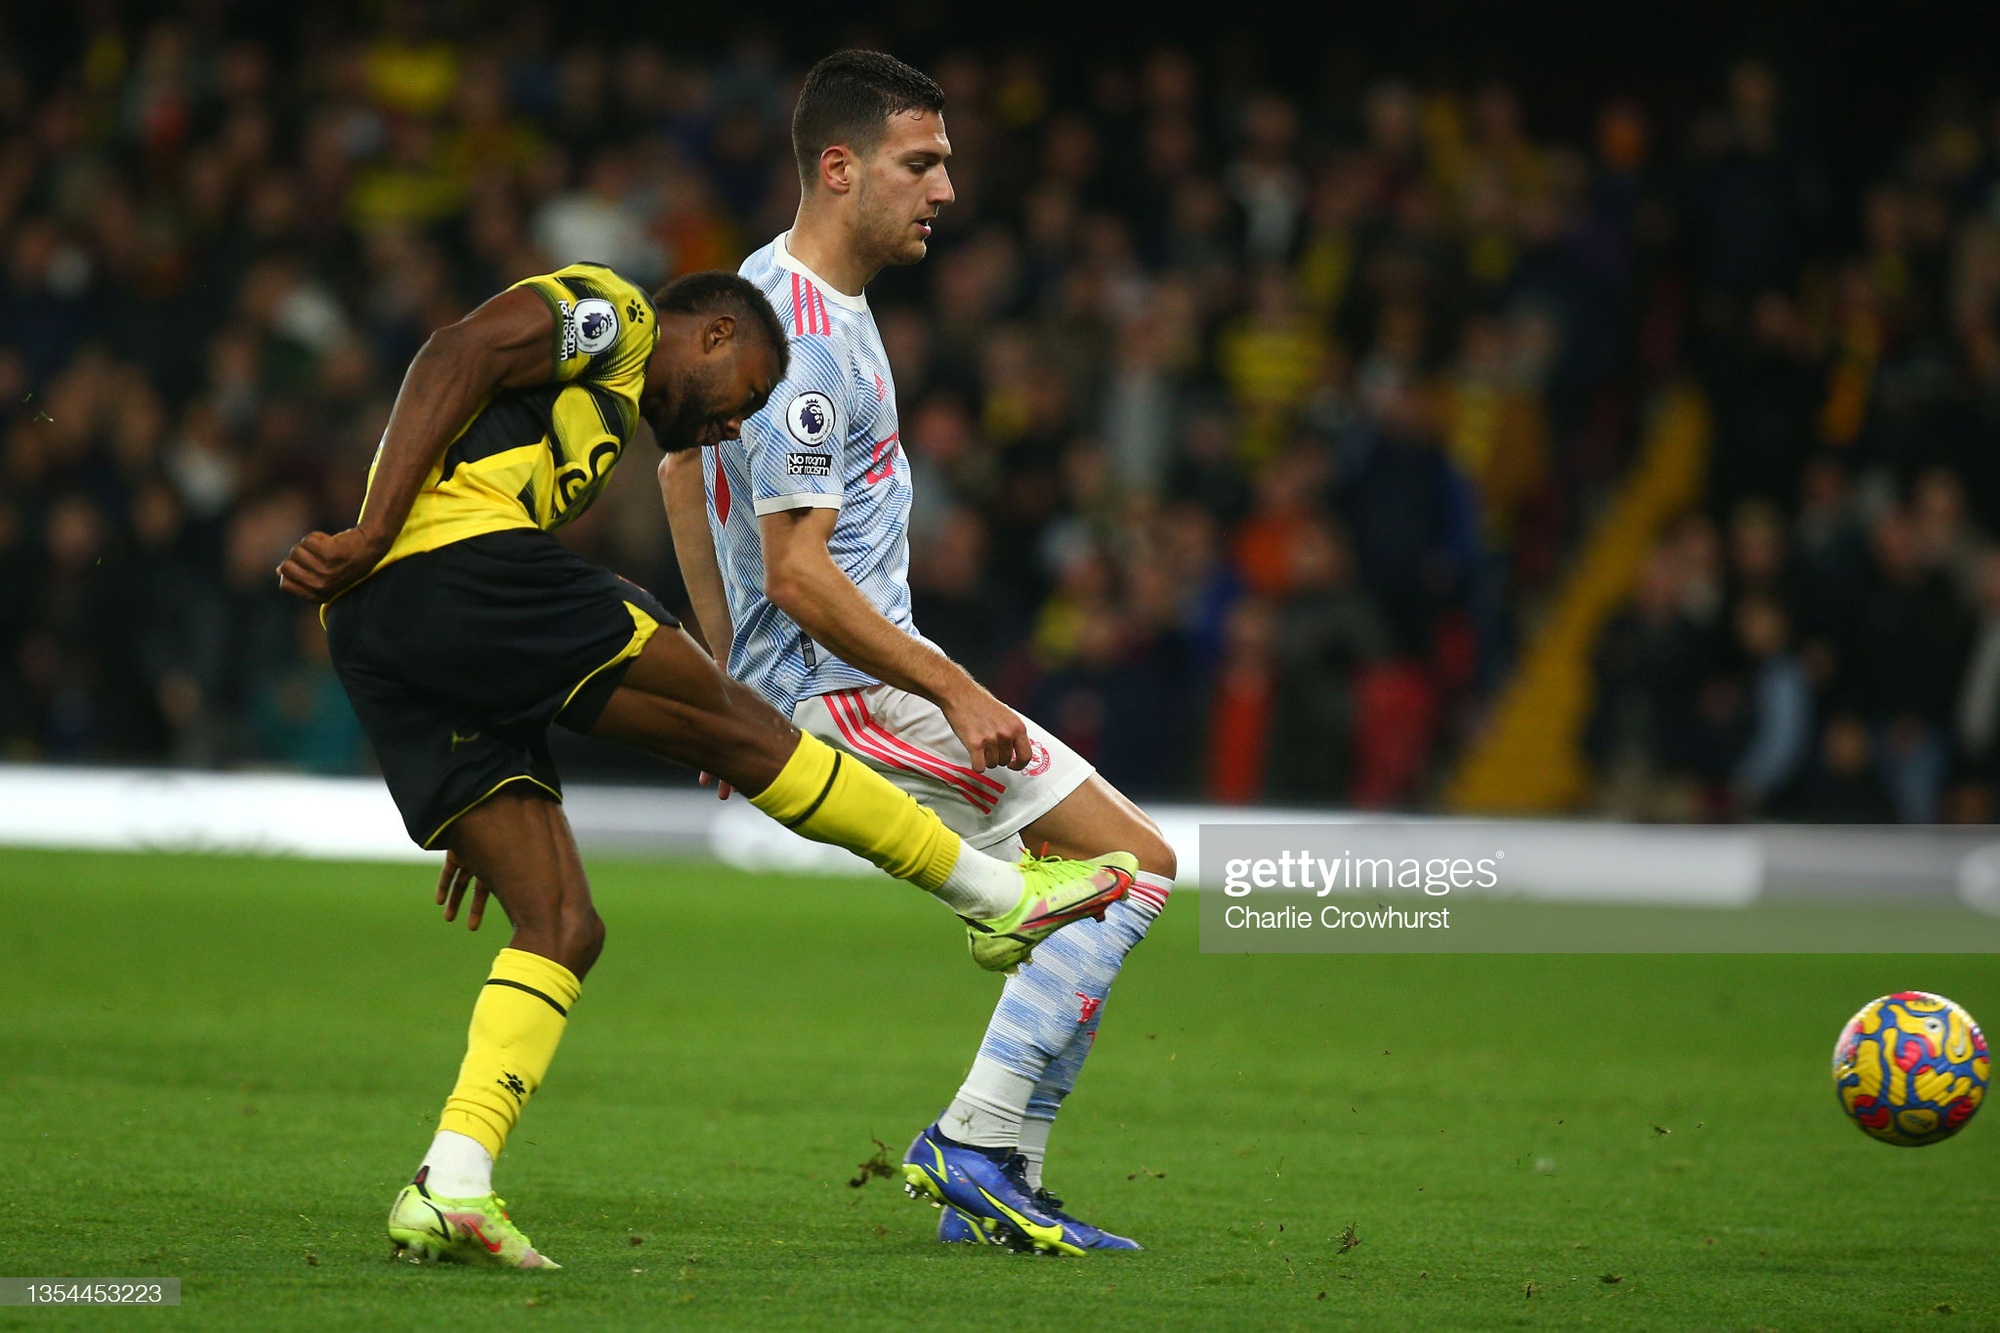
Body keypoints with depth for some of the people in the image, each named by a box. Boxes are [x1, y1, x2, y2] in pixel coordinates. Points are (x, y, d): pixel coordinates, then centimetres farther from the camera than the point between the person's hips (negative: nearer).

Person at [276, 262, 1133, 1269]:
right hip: (457, 562, -9)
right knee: (733, 723, 2)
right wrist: (372, 535, -18)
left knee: (562, 927, 4)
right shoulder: (610, 312, 10)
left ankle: (450, 1191, -9)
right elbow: (452, 362, -8)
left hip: (377, 646, 9)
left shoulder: (599, 422, 36)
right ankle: (1000, 894, 11)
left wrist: (474, 823, 30)